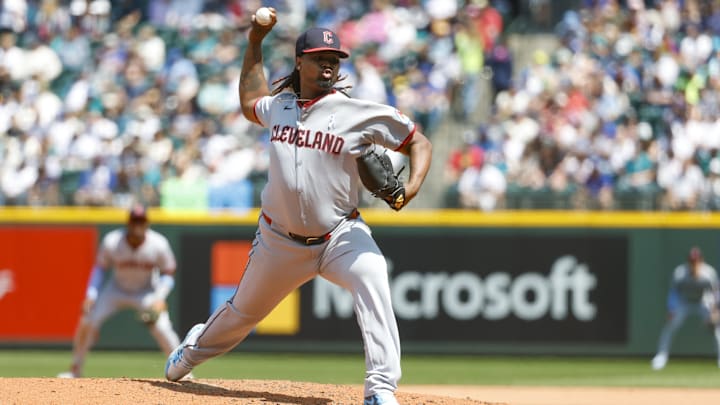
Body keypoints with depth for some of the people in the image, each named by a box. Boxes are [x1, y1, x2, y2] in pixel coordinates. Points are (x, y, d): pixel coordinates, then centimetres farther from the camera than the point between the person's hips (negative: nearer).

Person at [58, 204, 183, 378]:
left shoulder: (159, 245, -24)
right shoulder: (111, 242, -23)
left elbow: (168, 274, -11)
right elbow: (100, 268, -8)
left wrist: (159, 299, -25)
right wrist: (91, 296, -18)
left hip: (147, 291, -1)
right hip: (117, 290, 1)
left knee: (162, 329, -21)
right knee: (87, 321, -13)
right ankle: (75, 369, 4)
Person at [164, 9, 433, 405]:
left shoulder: (361, 112, -11)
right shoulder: (279, 105, 2)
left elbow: (418, 143, -6)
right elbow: (249, 104, 28)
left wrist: (412, 186, -25)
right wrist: (254, 44, 22)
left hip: (340, 234, -3)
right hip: (280, 238, 3)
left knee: (372, 281, -33)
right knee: (243, 310, 20)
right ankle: (193, 350, 52)